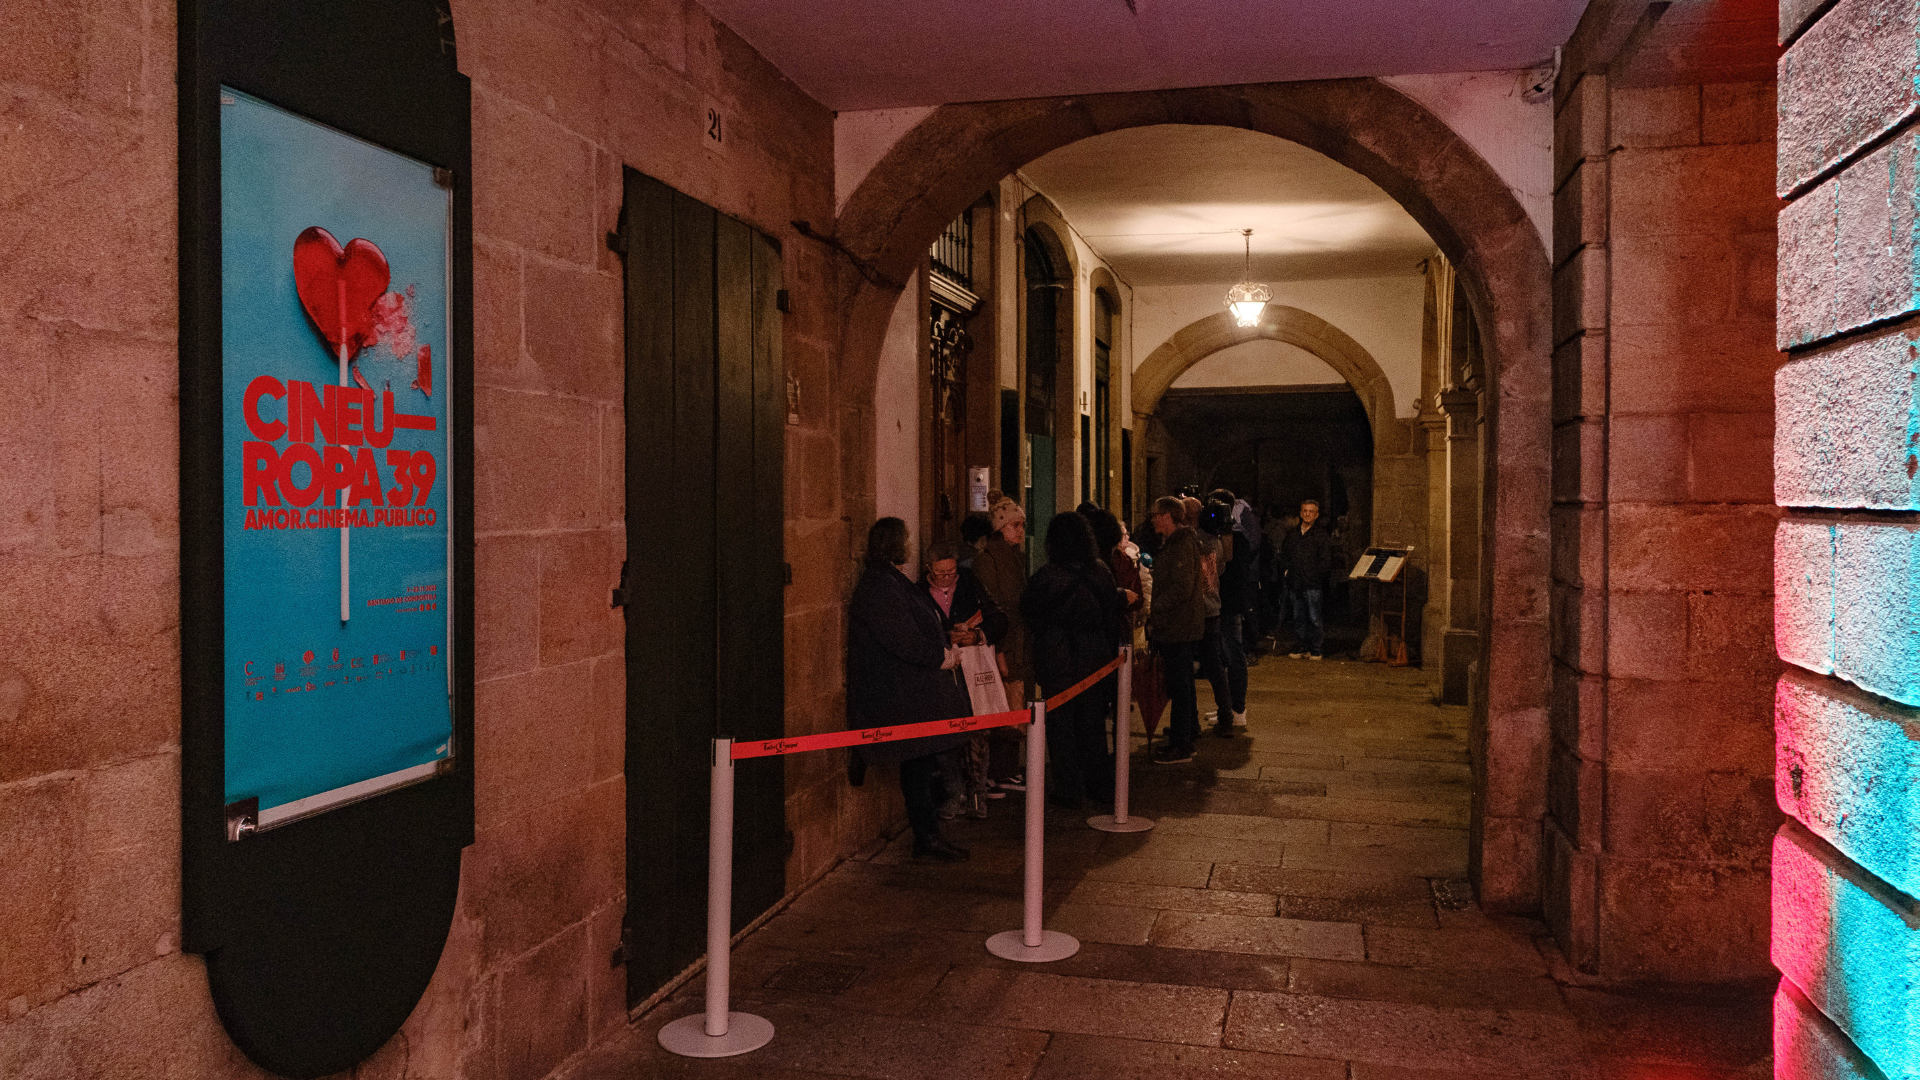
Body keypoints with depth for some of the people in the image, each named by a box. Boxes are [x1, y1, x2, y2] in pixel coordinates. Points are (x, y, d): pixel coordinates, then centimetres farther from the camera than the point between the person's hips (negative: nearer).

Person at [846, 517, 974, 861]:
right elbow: (904, 641, -22)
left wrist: (945, 651, 6)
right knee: (918, 766, -4)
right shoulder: (879, 587, -17)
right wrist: (942, 658, -10)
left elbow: (920, 627, 22)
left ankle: (928, 835, 17)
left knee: (921, 766, 12)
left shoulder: (892, 581, 18)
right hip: (903, 695, -11)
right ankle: (926, 837, 4)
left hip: (914, 693, 11)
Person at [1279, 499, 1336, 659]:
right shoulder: (1292, 534, 15)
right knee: (1298, 618, 9)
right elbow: (1284, 555, 23)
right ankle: (1300, 648, 18)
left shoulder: (1322, 535, 0)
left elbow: (1326, 561, -3)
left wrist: (1315, 575, -7)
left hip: (1313, 584, -5)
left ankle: (1317, 650, 3)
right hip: (1295, 584, 5)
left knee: (1314, 618, -4)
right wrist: (1287, 569, 9)